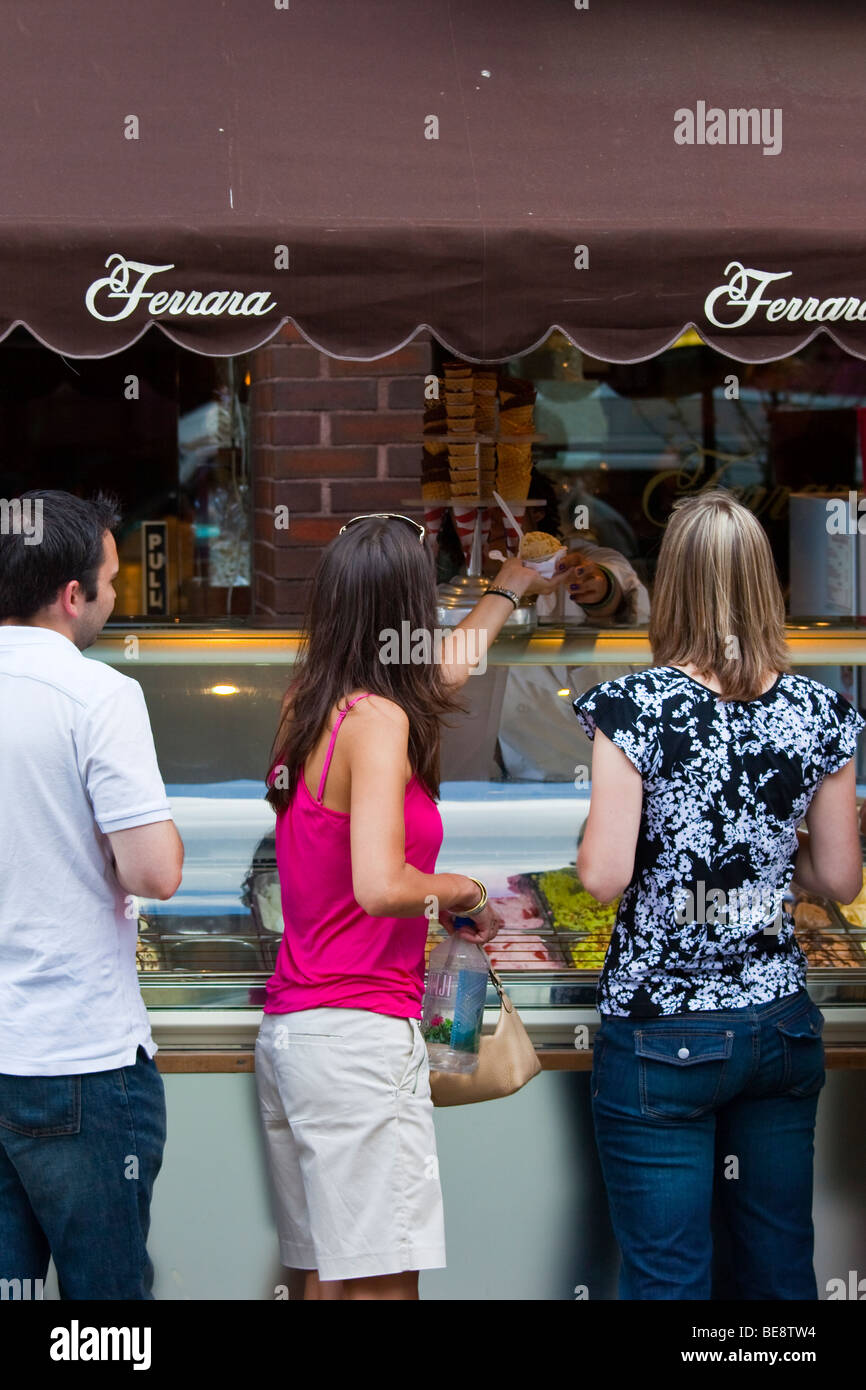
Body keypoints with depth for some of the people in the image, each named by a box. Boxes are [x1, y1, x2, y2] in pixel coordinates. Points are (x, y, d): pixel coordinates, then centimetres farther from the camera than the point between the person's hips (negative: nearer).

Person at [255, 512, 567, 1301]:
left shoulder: (311, 705, 12)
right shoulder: (378, 719, -13)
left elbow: (440, 671, 32)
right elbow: (380, 887, -24)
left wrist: (508, 591, 47)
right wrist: (464, 891, -4)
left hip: (292, 1026, 9)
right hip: (361, 1029, -9)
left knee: (321, 1278, 12)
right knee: (381, 1284, -6)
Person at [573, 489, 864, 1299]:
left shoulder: (634, 707, -12)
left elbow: (602, 877, -15)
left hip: (662, 1033, -4)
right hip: (780, 1022, 4)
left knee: (666, 1276, 2)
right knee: (781, 1269, 13)